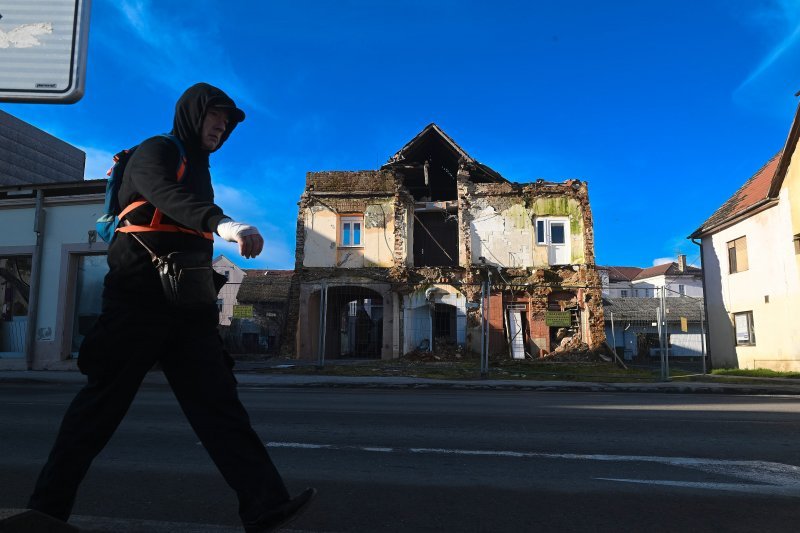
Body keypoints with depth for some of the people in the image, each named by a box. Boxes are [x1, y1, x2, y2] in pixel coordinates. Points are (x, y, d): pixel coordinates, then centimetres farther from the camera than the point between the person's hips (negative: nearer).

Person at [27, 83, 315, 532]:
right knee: (101, 404, 2)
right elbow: (168, 196, -25)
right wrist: (223, 223, -43)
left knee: (219, 402, -4)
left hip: (186, 305, 7)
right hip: (139, 302, -7)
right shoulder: (156, 152, -1)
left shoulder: (198, 170, 23)